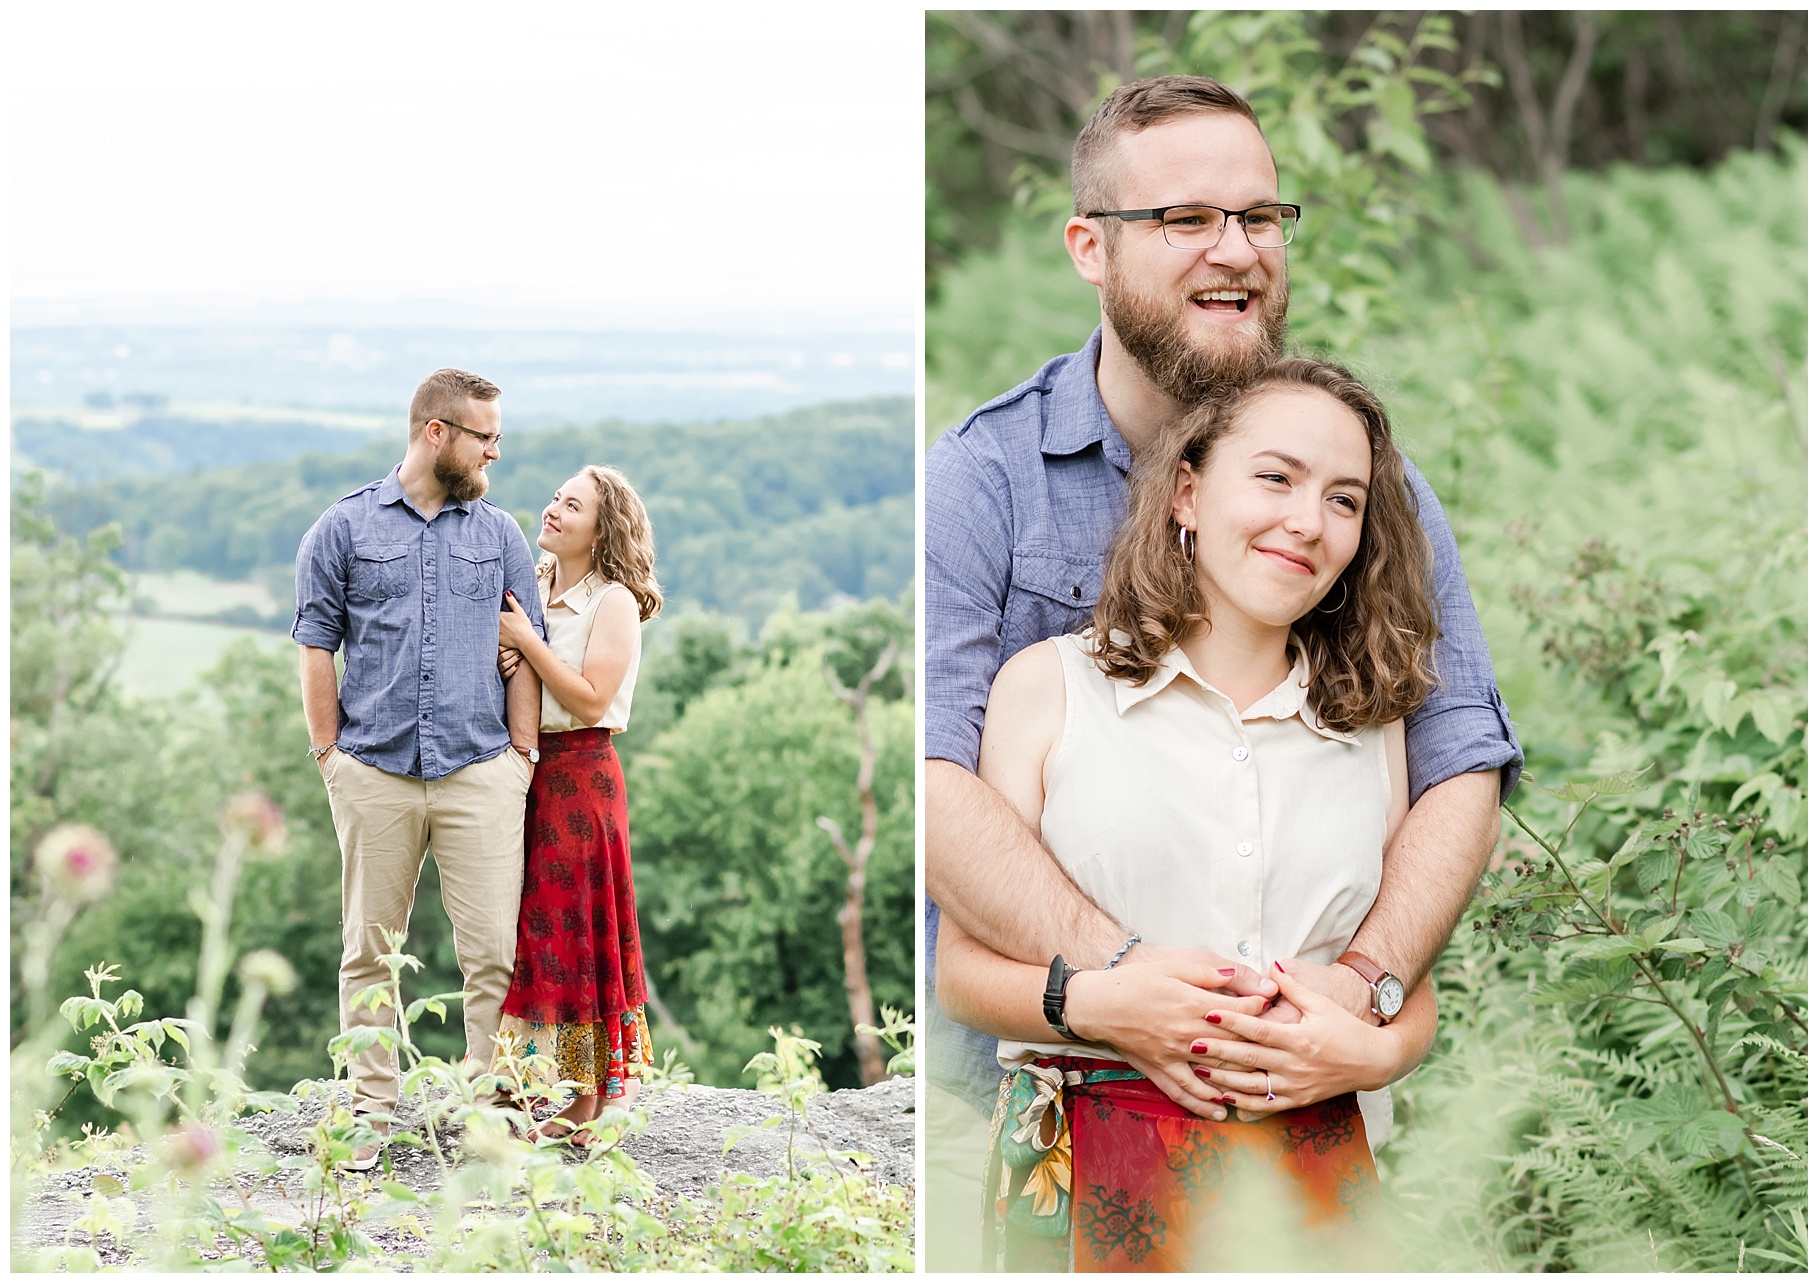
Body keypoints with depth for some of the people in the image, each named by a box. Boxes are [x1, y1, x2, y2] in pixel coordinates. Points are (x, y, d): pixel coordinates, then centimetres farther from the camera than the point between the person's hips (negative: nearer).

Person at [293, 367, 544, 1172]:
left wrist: (522, 754, 4)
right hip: (374, 772, -1)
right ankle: (370, 1114, 13)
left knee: (495, 950, -4)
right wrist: (329, 753, 1)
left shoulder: (500, 535, 13)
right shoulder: (343, 529, 6)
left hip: (480, 773, 1)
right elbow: (316, 648, 7)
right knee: (369, 949, 5)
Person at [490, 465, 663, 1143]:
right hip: (523, 768, 6)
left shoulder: (614, 602, -8)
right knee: (528, 921, 8)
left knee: (576, 927, -2)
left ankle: (589, 1095, 5)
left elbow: (590, 700, -17)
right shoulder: (531, 591, 11)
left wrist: (528, 640, -16)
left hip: (580, 774, -6)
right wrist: (502, 660, -7)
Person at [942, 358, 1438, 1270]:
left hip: (1313, 1179, 2)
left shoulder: (1373, 724, 12)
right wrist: (1092, 1003, -18)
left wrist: (1374, 1052, -9)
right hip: (1094, 1184, -2)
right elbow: (963, 967, 0)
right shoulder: (1050, 684, 3)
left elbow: (1415, 995, 13)